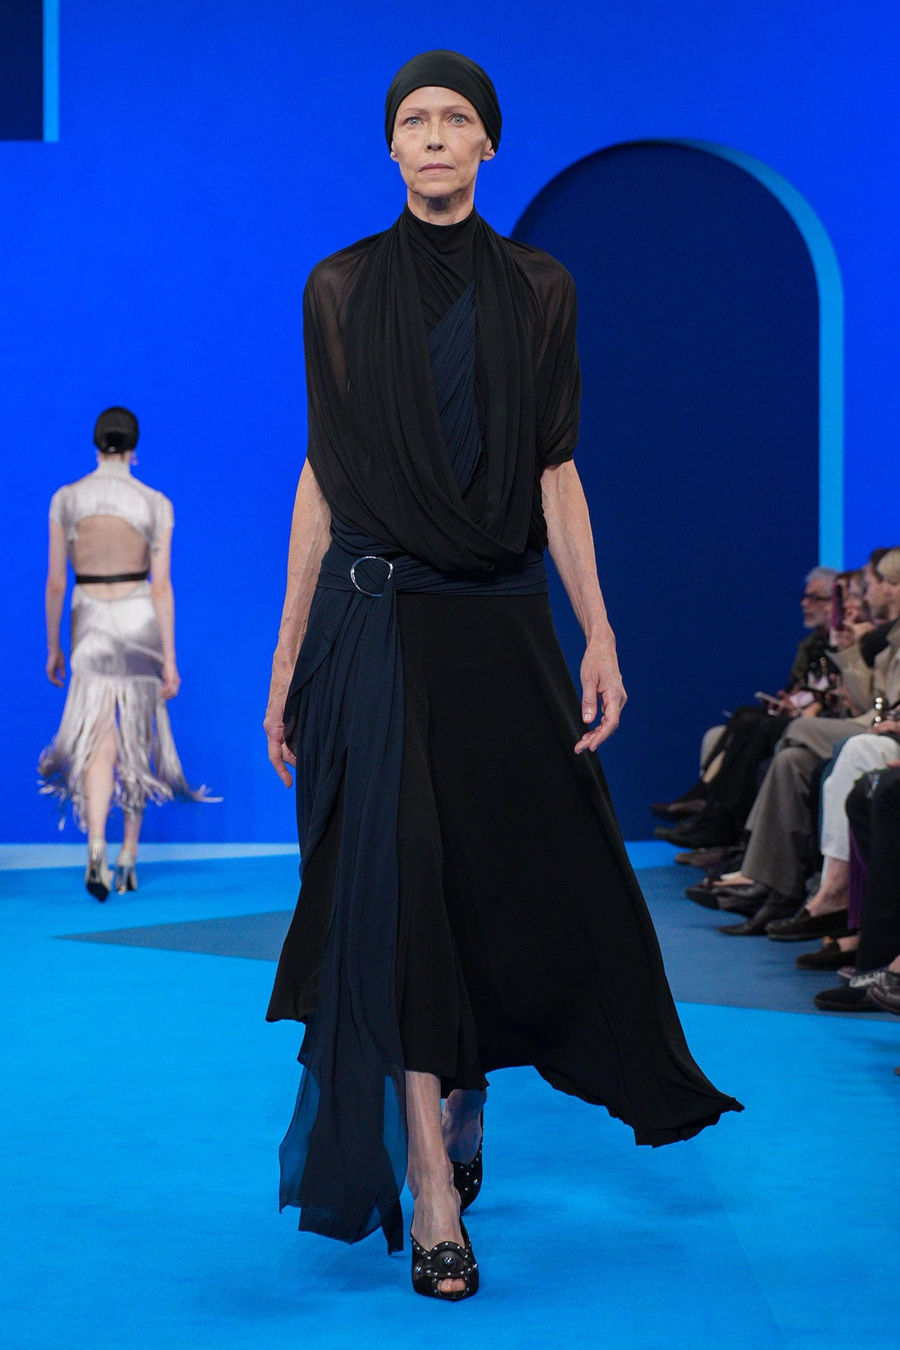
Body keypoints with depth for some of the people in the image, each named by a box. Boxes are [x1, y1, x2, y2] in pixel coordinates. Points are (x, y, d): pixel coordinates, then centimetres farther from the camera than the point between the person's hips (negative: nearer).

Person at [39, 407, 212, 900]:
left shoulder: (66, 499, -1)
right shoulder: (155, 504, -5)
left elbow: (55, 581, 2)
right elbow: (161, 586, -8)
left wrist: (53, 647, 12)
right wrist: (170, 659, -6)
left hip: (91, 624, 0)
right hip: (141, 623, 0)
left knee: (100, 745, -4)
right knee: (137, 743, 14)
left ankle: (96, 848, -29)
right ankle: (128, 861, 19)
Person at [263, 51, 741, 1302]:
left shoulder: (538, 290, 8)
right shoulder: (341, 289, 4)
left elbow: (557, 472, 6)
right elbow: (321, 476, 4)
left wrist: (599, 636, -2)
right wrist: (288, 658, 1)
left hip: (505, 624, 2)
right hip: (379, 620, -2)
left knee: (541, 879, 5)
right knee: (398, 887, -9)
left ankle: (454, 1099, 34)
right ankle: (432, 1195, -4)